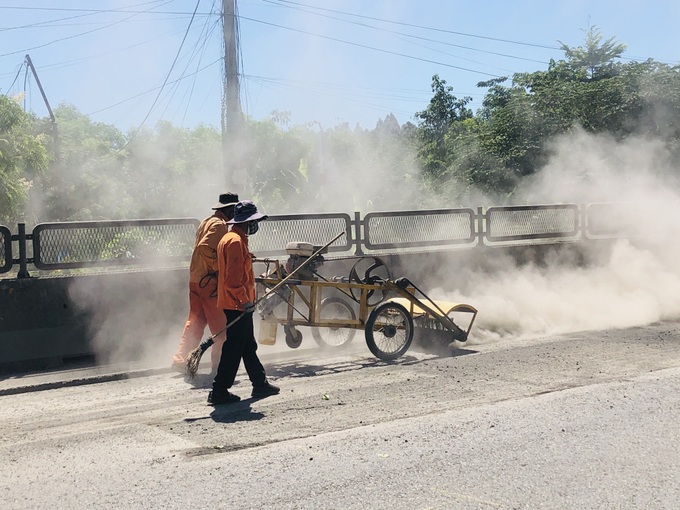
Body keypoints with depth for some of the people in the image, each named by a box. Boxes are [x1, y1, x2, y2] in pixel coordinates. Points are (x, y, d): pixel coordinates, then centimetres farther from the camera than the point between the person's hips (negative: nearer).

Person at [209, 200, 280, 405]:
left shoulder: (232, 239, 16)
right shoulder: (236, 241, -17)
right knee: (233, 349, -5)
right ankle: (219, 391, 0)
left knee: (248, 346, 18)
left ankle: (260, 384, 28)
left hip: (237, 304, 11)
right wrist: (246, 300, -21)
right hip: (238, 305, -11)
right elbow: (233, 278, -24)